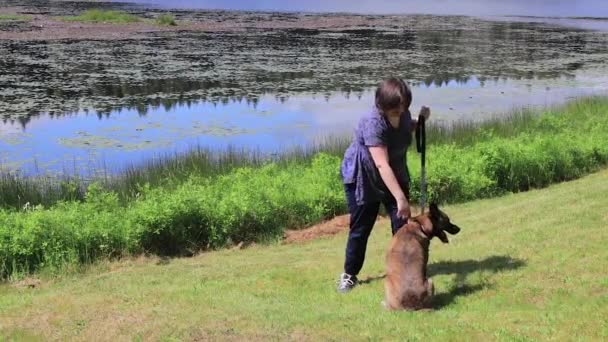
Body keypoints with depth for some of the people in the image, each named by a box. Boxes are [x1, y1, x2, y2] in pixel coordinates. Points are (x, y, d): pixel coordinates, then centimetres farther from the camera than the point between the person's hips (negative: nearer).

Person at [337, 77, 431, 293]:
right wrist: (400, 198, -44)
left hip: (396, 175, 6)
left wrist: (421, 120, -4)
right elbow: (382, 165, -40)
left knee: (402, 223, -1)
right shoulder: (373, 123, -33)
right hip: (362, 178, -6)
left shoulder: (403, 114, -10)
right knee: (360, 228, 2)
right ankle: (349, 275, 17)